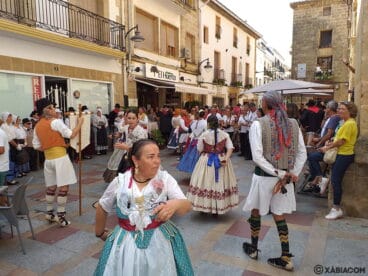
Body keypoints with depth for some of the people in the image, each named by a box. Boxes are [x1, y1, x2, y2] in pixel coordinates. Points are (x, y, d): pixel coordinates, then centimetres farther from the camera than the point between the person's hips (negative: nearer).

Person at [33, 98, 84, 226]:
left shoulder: (37, 126, 10)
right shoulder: (55, 122, -11)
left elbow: (36, 146, 11)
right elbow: (71, 135, -13)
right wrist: (80, 123, -2)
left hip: (48, 159, 7)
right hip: (60, 157, -7)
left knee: (51, 187, 18)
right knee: (63, 187, -2)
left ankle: (49, 213, 28)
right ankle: (61, 217, 1)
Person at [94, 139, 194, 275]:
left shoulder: (165, 179, -10)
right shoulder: (120, 182, -8)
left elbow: (187, 206, -19)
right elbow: (102, 208, 8)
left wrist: (175, 204, -41)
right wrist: (100, 233, 21)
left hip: (159, 241, 0)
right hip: (127, 242, 1)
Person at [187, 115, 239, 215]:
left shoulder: (204, 135, -9)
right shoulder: (225, 134, -3)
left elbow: (199, 150, -4)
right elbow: (230, 148, -10)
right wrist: (225, 159, -15)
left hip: (207, 161, -2)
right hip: (222, 161, 2)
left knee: (205, 182, 9)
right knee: (221, 183, 10)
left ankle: (204, 207, 19)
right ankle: (220, 208, 19)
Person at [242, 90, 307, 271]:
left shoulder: (258, 124, -13)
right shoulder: (293, 124, 1)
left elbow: (257, 157, -19)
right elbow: (302, 154, 1)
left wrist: (279, 174, -14)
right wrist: (290, 175, -2)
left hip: (264, 176, -4)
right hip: (286, 177, 4)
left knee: (256, 211, 17)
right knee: (279, 215, 17)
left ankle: (253, 249, 35)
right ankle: (285, 258, 23)